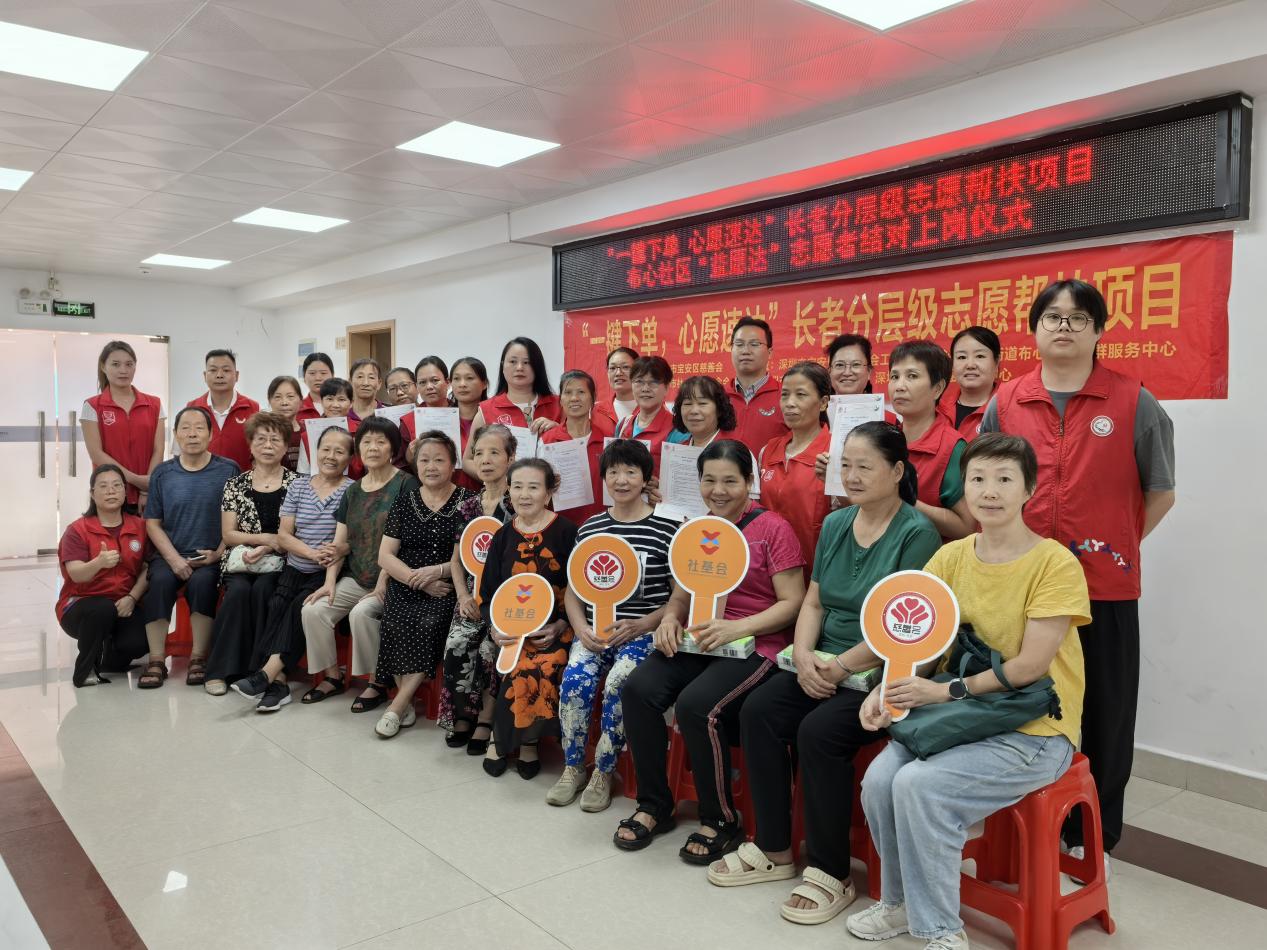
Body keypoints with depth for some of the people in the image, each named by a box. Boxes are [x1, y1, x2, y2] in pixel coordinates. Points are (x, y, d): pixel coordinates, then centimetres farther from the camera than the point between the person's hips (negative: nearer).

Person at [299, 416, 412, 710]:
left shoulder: (405, 484, -6)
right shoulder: (353, 490, 14)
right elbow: (339, 543, 12)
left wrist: (383, 585, -18)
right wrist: (330, 582, -2)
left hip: (390, 580, -6)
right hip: (355, 577, 7)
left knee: (361, 613, -29)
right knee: (313, 610, -11)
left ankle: (377, 683, -10)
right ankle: (333, 676, 7)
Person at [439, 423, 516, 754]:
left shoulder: (517, 504, -6)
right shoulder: (468, 506, 10)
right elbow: (458, 559, 14)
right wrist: (463, 595, -1)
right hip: (473, 595, 4)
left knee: (489, 648, -23)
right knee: (456, 646, -17)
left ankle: (485, 719, -1)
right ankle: (463, 716, 6)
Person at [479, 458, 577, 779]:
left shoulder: (566, 532, -2)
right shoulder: (503, 536, 10)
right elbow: (488, 591, 11)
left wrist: (560, 626, -14)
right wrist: (495, 627, -7)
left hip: (554, 628, -2)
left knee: (530, 671, -31)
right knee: (527, 671, -28)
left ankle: (503, 740, -5)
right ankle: (525, 742, -2)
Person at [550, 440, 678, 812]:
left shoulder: (666, 528, -4)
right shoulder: (589, 529, 9)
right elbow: (573, 590, 13)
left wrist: (641, 625, -14)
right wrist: (581, 628, -5)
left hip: (644, 631, -3)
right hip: (594, 631, 3)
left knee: (618, 684, -28)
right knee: (574, 682, -23)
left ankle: (603, 771, -5)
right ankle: (573, 767, 0)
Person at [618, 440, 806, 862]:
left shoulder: (773, 529, -5)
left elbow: (793, 603, -9)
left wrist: (739, 626, -21)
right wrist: (670, 618, -4)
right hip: (695, 640, 6)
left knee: (696, 704, -30)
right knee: (638, 688, -19)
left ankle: (721, 821, -5)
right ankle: (654, 805, 1)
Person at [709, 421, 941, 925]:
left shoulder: (917, 533, -12)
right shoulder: (835, 524, 10)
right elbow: (813, 602, 11)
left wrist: (841, 666, -18)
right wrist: (804, 656, -7)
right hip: (823, 666, 7)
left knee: (818, 731, -27)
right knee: (757, 710, -13)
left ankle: (831, 873, -8)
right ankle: (774, 849, 3)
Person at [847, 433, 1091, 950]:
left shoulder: (1055, 563, -13)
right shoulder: (950, 557, 4)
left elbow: (1030, 665, -18)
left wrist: (946, 691, -18)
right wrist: (887, 690, -14)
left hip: (1036, 730, -5)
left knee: (918, 786, -25)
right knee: (879, 779, -17)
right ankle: (901, 904, 11)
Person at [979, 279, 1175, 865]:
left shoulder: (1134, 403, -2)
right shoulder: (1005, 404, 4)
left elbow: (1160, 493, 5)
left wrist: (1118, 546, -1)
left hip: (1105, 586, -2)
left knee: (1104, 714, 8)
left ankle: (1094, 833, 26)